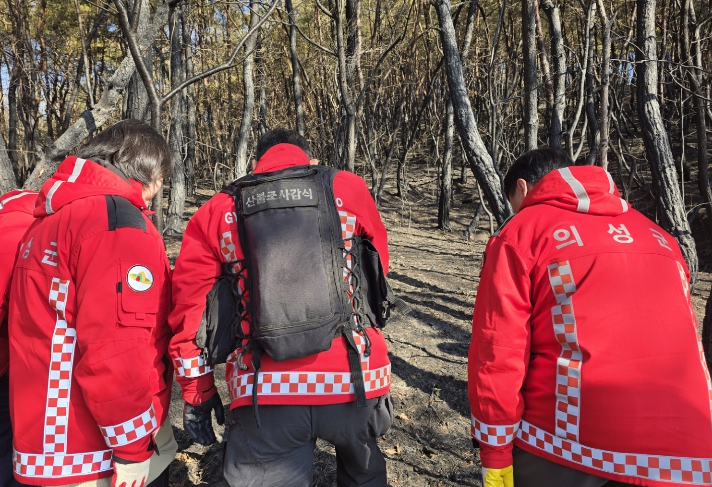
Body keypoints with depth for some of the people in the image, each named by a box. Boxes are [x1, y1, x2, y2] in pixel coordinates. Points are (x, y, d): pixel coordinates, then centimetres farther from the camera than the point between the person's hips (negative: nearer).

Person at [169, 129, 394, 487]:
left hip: (264, 391, 0)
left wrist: (197, 392, 17)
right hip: (354, 379, 1)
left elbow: (189, 307, 7)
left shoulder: (219, 211, 8)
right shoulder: (348, 189, 6)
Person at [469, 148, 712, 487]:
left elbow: (497, 350, -8)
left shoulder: (522, 233, -2)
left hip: (569, 444, -5)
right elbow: (680, 344, 14)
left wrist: (494, 451, -1)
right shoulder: (657, 237, 15)